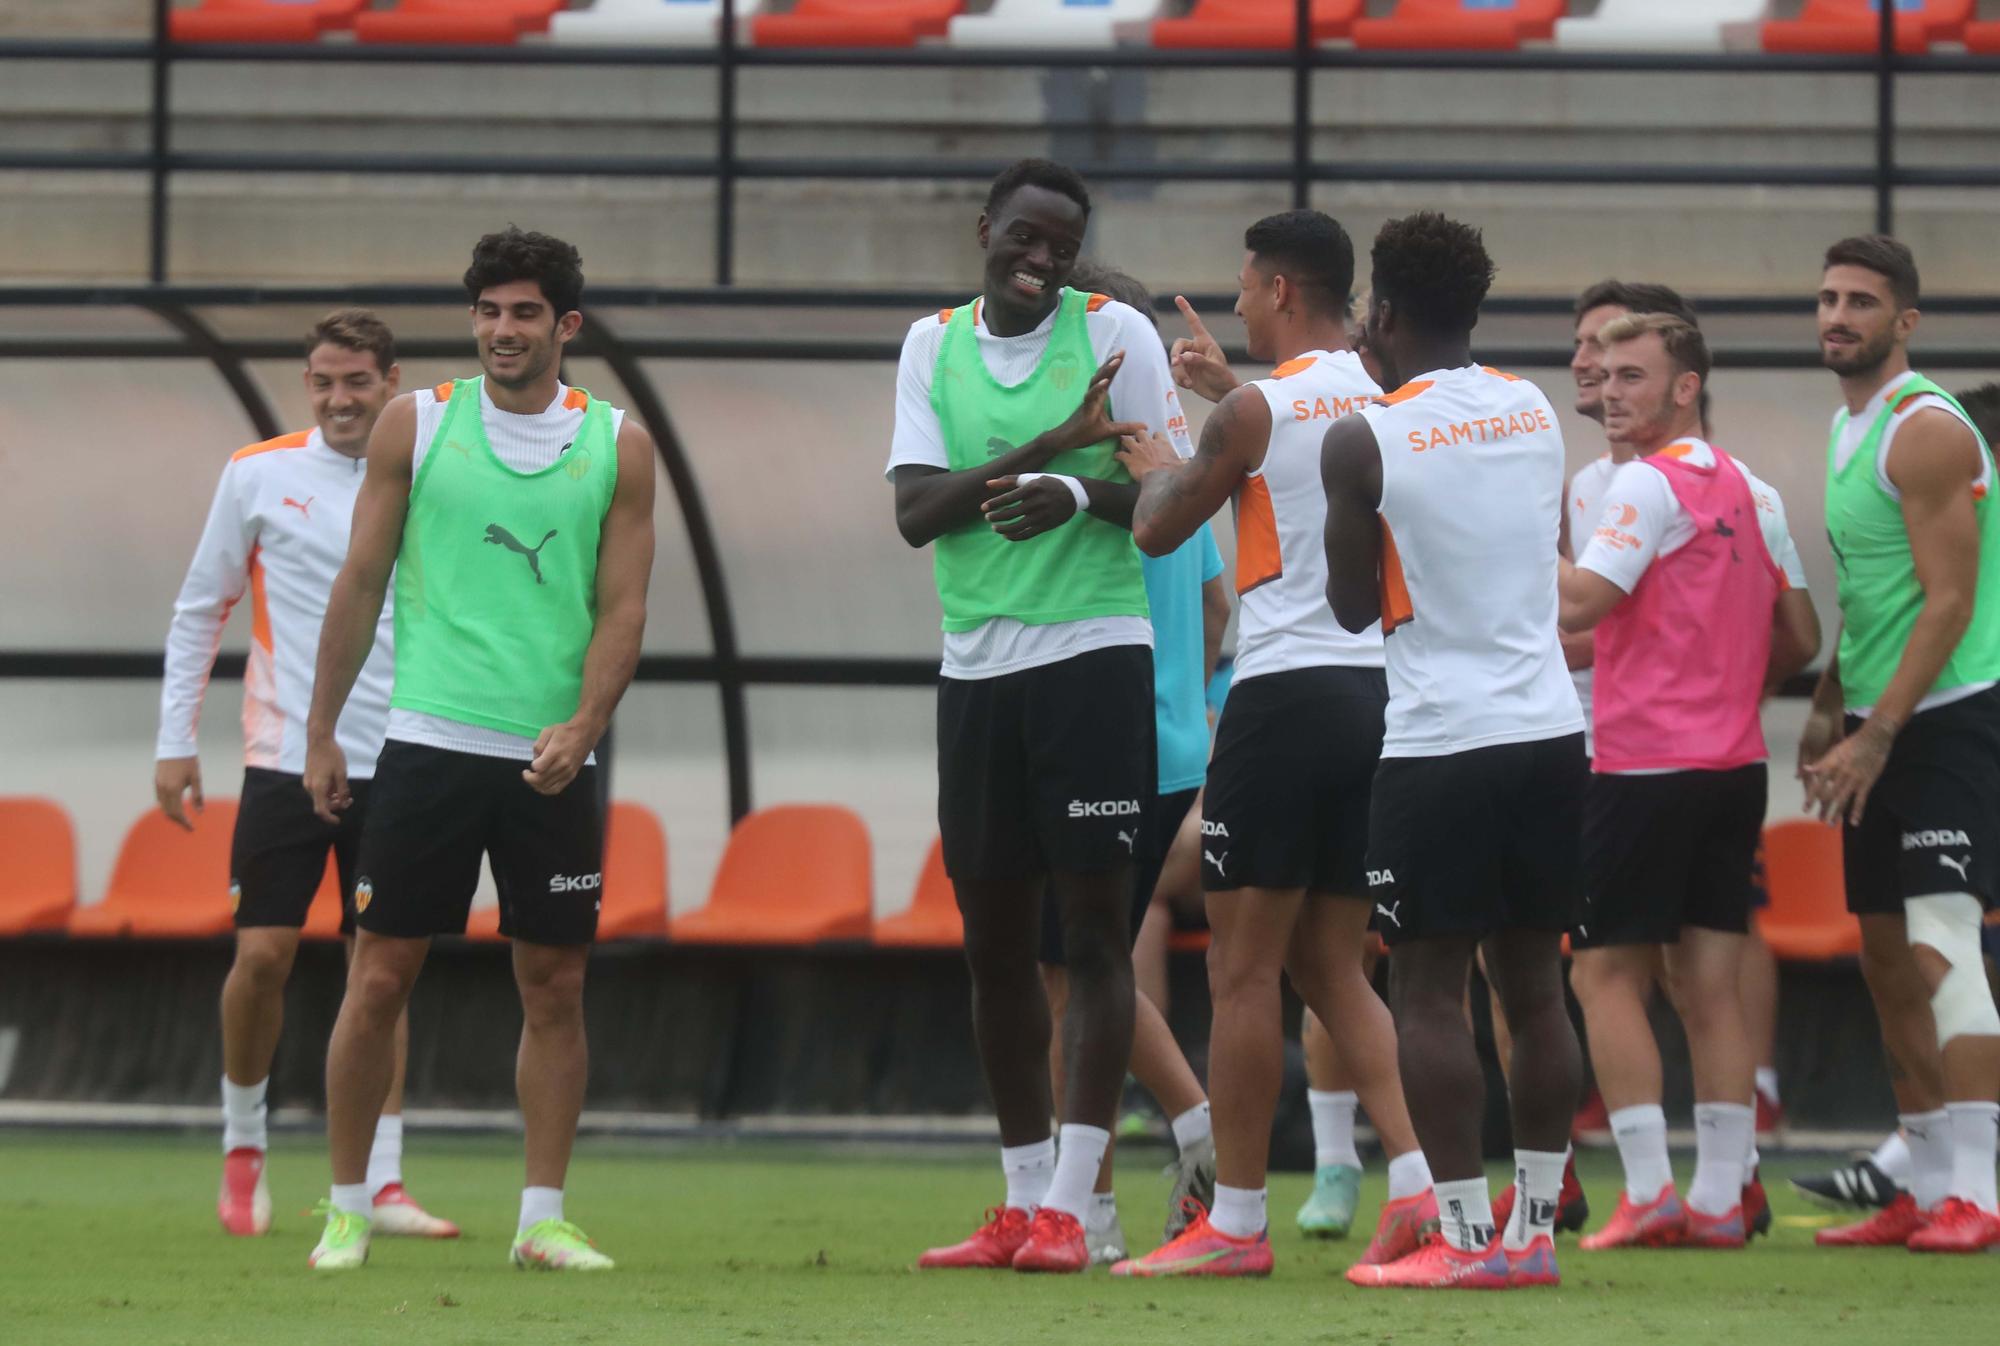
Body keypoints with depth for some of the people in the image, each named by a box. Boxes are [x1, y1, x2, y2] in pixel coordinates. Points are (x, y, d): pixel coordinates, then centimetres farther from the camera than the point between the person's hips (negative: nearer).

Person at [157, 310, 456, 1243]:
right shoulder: (259, 476, 1)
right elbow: (199, 612, 8)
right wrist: (174, 740, 3)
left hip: (394, 762, 1)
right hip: (285, 759, -1)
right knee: (262, 955, -5)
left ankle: (382, 1185, 1)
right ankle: (242, 1147, 17)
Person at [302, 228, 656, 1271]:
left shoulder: (617, 446, 4)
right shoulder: (417, 424, 3)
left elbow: (622, 606, 3)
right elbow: (361, 582, 7)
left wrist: (582, 726, -13)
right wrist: (321, 733, 6)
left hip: (553, 761, 1)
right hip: (430, 744, -1)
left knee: (554, 986, 3)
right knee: (380, 977, -1)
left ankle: (542, 1220, 10)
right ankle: (346, 1211, 8)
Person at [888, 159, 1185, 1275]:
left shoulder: (1116, 334, -1)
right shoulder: (934, 344, 9)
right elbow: (916, 509, -1)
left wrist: (1081, 492, -22)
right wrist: (1048, 445, -13)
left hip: (1094, 652, -4)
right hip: (976, 668, 4)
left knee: (1095, 927, -7)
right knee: (995, 940, 7)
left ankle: (1069, 1204, -8)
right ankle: (1021, 1201, 15)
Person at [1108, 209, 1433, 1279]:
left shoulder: (1256, 410, -9)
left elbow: (1157, 529, 3)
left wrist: (1157, 468, 23)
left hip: (1287, 695, -7)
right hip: (1379, 693, 7)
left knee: (1244, 968, -1)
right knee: (1333, 967, 13)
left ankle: (1235, 1223, 0)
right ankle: (1418, 1180, -1)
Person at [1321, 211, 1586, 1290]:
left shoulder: (1363, 441, -9)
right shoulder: (1535, 411, 8)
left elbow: (1355, 607, 0)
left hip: (1439, 743, -6)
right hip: (1550, 725, 6)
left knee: (1428, 991, -1)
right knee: (1532, 983, 10)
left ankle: (1464, 1237, -6)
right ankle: (1536, 1229, 10)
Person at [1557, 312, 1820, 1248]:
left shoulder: (1648, 485, -10)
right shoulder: (1754, 494, 13)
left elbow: (1580, 605, -19)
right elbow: (1800, 639, 16)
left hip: (1646, 764, -7)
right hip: (1736, 766, 7)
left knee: (1607, 975, -2)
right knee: (1711, 986, 7)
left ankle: (1648, 1190, -11)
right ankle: (1721, 1197, 3)